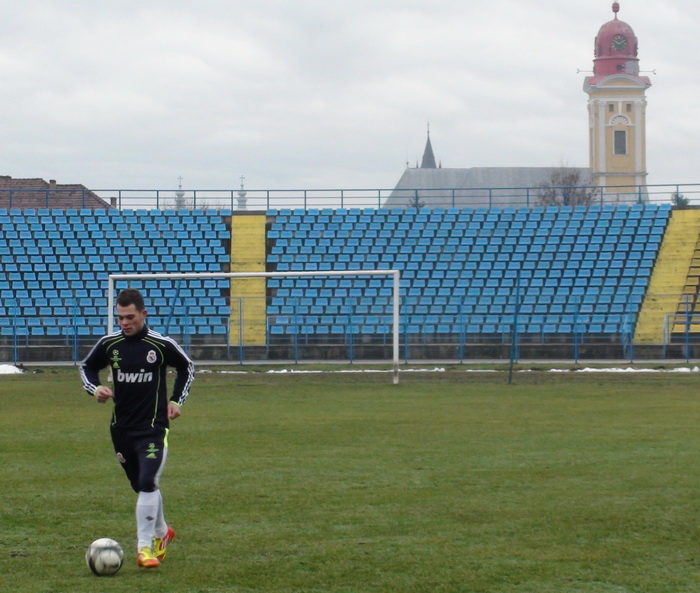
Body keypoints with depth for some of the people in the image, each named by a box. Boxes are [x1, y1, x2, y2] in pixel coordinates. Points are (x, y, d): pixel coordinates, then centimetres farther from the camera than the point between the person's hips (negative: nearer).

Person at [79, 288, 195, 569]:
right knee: (142, 486, 15)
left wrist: (176, 400, 3)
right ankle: (162, 532, 39)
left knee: (147, 483, -17)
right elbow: (87, 367, 16)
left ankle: (145, 547, -14)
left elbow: (186, 367, 10)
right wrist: (94, 388, -3)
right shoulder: (109, 343, -1)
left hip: (153, 427, -4)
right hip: (121, 427, 4)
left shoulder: (162, 344, -8)